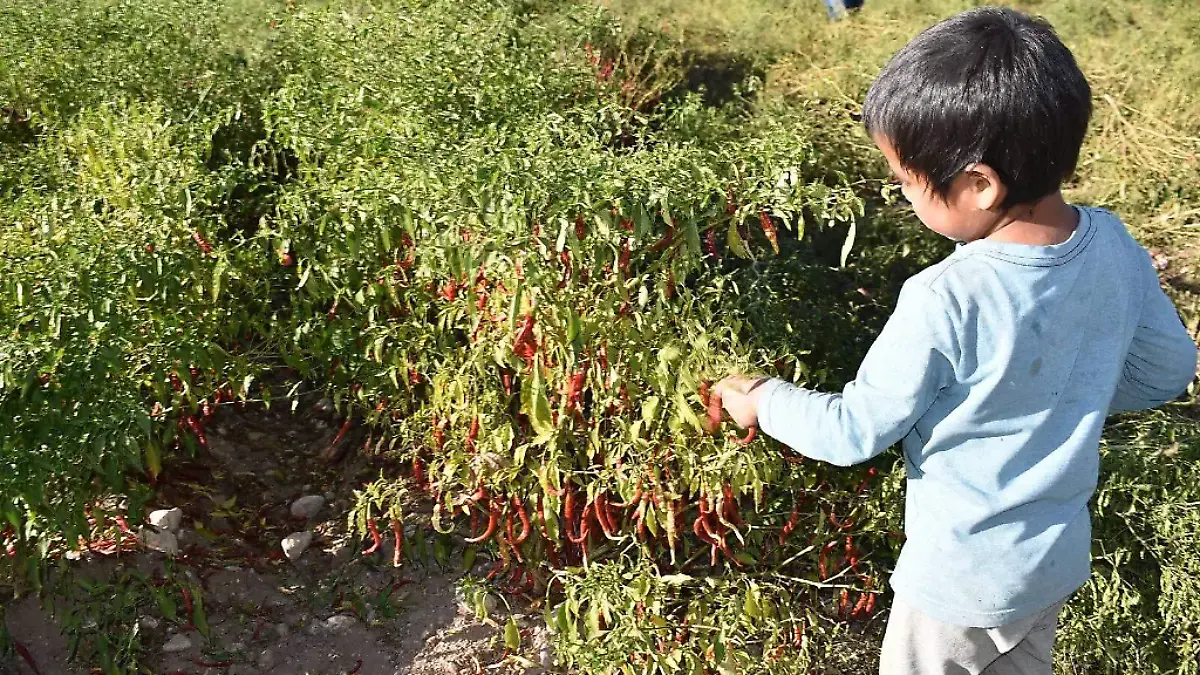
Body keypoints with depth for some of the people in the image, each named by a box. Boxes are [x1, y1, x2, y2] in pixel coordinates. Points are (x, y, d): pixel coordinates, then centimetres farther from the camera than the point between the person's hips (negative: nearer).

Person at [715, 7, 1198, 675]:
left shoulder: (944, 303, -34)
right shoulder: (1114, 245, -15)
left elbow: (855, 432, -20)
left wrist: (763, 399, -4)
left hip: (964, 581, -6)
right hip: (1063, 559, 6)